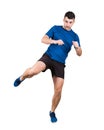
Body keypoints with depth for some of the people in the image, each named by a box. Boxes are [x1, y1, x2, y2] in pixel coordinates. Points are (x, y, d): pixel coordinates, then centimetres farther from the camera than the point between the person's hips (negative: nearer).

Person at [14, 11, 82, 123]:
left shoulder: (74, 36, 10)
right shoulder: (56, 28, 5)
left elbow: (79, 54, 7)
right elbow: (43, 39, -4)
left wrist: (77, 47, -17)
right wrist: (55, 41, -23)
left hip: (60, 63, 2)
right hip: (48, 57, -2)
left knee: (58, 90, -3)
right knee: (32, 71, -31)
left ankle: (52, 112, 20)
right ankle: (21, 78, 6)